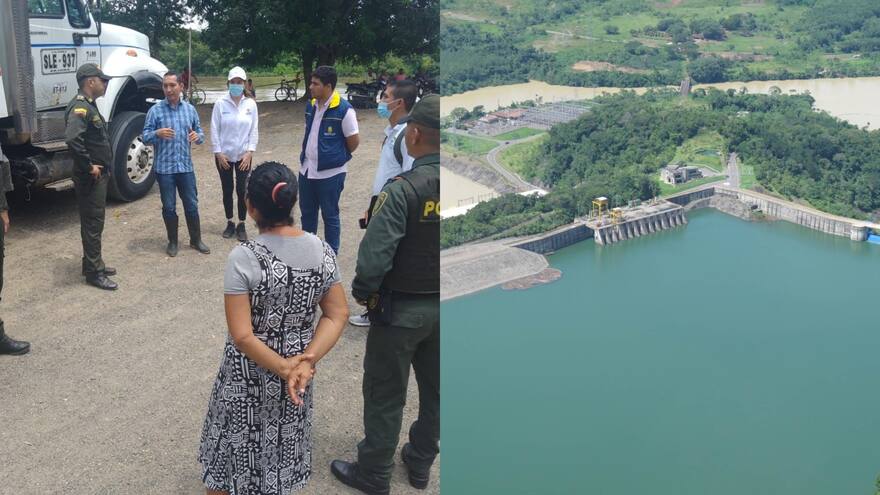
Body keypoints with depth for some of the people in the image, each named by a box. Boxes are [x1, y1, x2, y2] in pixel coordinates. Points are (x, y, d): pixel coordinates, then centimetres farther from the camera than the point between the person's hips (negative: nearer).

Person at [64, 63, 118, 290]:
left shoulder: (89, 106, 13)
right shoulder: (80, 107, -19)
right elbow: (72, 139, -35)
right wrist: (89, 166, -26)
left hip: (98, 175, 10)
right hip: (90, 177, -10)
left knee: (94, 222, 18)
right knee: (92, 223, -3)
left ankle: (93, 263, 30)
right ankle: (94, 272, 5)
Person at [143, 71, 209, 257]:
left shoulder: (190, 109, 6)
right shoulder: (155, 110, -3)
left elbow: (200, 132, 10)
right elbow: (145, 137, -4)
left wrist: (198, 136, -15)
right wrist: (157, 133, -26)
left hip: (186, 166, 2)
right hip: (164, 168, -2)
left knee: (192, 205, 8)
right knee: (169, 207, 7)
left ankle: (196, 240, 22)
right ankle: (172, 242, 21)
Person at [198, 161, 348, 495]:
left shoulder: (244, 258, -25)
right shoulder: (322, 251, -11)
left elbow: (242, 336, -25)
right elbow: (338, 314, -8)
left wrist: (284, 368, -17)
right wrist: (306, 360, -16)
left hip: (248, 378, -4)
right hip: (295, 372, 4)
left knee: (234, 450, 19)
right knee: (281, 445, 27)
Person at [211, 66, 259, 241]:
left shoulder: (250, 104, -3)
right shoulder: (220, 103, -6)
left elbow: (253, 130, 0)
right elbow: (214, 130, -4)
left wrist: (250, 152, -7)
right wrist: (218, 153, -7)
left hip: (243, 156, 0)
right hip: (224, 155, 0)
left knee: (242, 190, 2)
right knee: (227, 190, 9)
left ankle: (241, 225, 15)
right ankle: (229, 223, 23)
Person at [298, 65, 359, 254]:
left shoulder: (344, 110, -17)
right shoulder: (311, 106, 4)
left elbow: (354, 141, -10)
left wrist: (337, 158, 3)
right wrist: (306, 155, 13)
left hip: (330, 173, -7)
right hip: (306, 170, 7)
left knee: (330, 216, 6)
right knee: (307, 213, 18)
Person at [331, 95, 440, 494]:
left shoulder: (403, 190, -23)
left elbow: (374, 256, -25)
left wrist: (361, 293, -7)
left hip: (402, 308, -6)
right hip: (442, 307, 6)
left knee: (385, 395, 10)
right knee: (434, 389, 21)